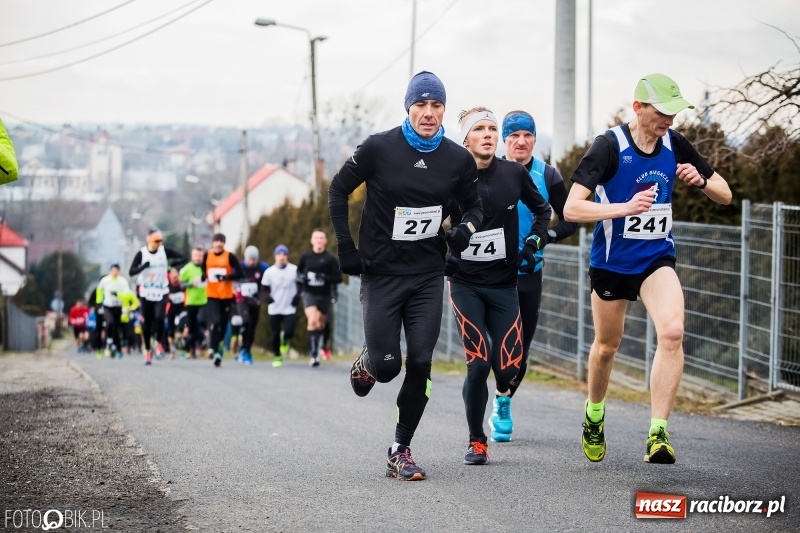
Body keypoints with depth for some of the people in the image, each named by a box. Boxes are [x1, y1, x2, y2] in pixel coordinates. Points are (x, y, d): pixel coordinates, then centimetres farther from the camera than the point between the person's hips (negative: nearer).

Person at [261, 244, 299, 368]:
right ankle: (277, 357, 24)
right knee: (275, 334, 4)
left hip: (290, 309, -1)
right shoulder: (269, 272, -2)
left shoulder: (294, 270, -3)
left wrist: (297, 297, -6)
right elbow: (264, 288, 5)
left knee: (289, 332, -14)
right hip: (274, 309, 1)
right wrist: (267, 297, -15)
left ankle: (285, 340, 23)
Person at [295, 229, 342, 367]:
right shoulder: (305, 257, 1)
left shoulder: (330, 259, -5)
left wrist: (325, 278, -21)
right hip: (309, 294, -1)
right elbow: (298, 271, 20)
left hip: (324, 296, 1)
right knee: (312, 321, -22)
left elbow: (338, 278, -6)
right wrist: (300, 278, 0)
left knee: (320, 325, 13)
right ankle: (313, 354, -23)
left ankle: (317, 352, 33)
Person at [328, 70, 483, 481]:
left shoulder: (458, 159, -1)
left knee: (420, 363, -6)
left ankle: (401, 451, 7)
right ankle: (366, 364, 34)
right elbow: (338, 190, 3)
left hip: (428, 275, 2)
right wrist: (346, 248, -3)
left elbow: (473, 206, 14)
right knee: (386, 366, -5)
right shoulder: (379, 149, -8)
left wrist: (466, 227, -10)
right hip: (381, 273, -2)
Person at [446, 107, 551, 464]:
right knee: (478, 365, -14)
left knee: (509, 368, -7)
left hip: (504, 284, 2)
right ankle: (476, 442, 5)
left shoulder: (514, 174, -3)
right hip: (466, 284, -2)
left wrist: (534, 244, 3)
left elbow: (542, 209, 15)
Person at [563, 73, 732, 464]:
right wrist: (624, 207, -36)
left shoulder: (674, 145, -3)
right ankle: (594, 414, 43)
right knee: (607, 345, 13)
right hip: (611, 263, -2)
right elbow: (571, 209, -23)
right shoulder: (609, 146, -16)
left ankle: (658, 433, -20)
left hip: (657, 259, 2)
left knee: (672, 332, -22)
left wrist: (699, 180, -16)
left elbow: (725, 196, 6)